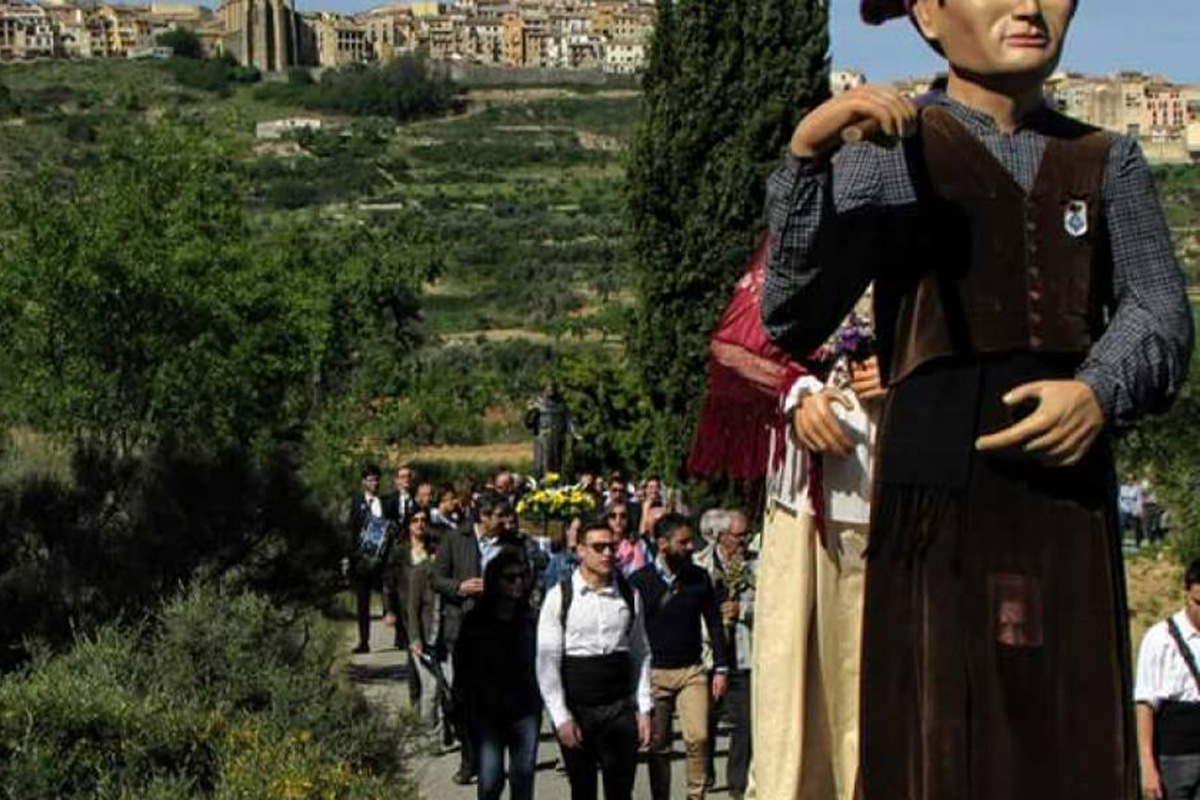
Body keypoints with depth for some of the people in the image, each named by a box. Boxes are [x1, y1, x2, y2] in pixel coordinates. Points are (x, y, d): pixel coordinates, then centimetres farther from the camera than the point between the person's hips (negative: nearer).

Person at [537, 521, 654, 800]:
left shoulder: (629, 595, 5)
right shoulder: (560, 596, -4)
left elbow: (641, 654, 10)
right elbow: (547, 662, -5)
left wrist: (644, 709, 3)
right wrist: (561, 717, -9)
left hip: (621, 706, 2)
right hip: (577, 708, -2)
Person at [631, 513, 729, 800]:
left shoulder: (699, 578, 3)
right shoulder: (639, 580, -4)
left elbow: (713, 623, 9)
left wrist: (720, 668, 4)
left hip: (692, 670, 1)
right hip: (653, 672, -1)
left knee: (698, 737, -12)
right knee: (658, 746, 4)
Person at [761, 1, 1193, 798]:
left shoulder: (1106, 161, 16)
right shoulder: (888, 156, 3)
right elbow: (795, 320, -8)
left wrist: (1100, 391, -12)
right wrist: (808, 156, -22)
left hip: (1068, 482, 4)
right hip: (940, 485, -3)